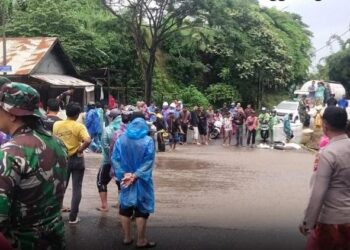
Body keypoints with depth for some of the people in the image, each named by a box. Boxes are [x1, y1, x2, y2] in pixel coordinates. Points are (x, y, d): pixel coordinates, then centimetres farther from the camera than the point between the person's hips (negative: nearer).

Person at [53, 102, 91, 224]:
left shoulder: (56, 125, -2)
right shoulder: (79, 126, -15)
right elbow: (88, 141, -28)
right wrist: (80, 149, -14)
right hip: (76, 159, -4)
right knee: (76, 188, 6)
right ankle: (73, 217, 8)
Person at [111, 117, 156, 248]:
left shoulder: (121, 139, 1)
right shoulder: (148, 141, -8)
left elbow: (115, 159, -5)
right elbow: (148, 161, -16)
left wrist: (124, 174, -11)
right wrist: (135, 175, -17)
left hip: (125, 179, 3)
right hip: (142, 181, -3)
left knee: (125, 208, 14)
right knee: (141, 209, 5)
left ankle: (127, 237, 23)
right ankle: (141, 240, 12)